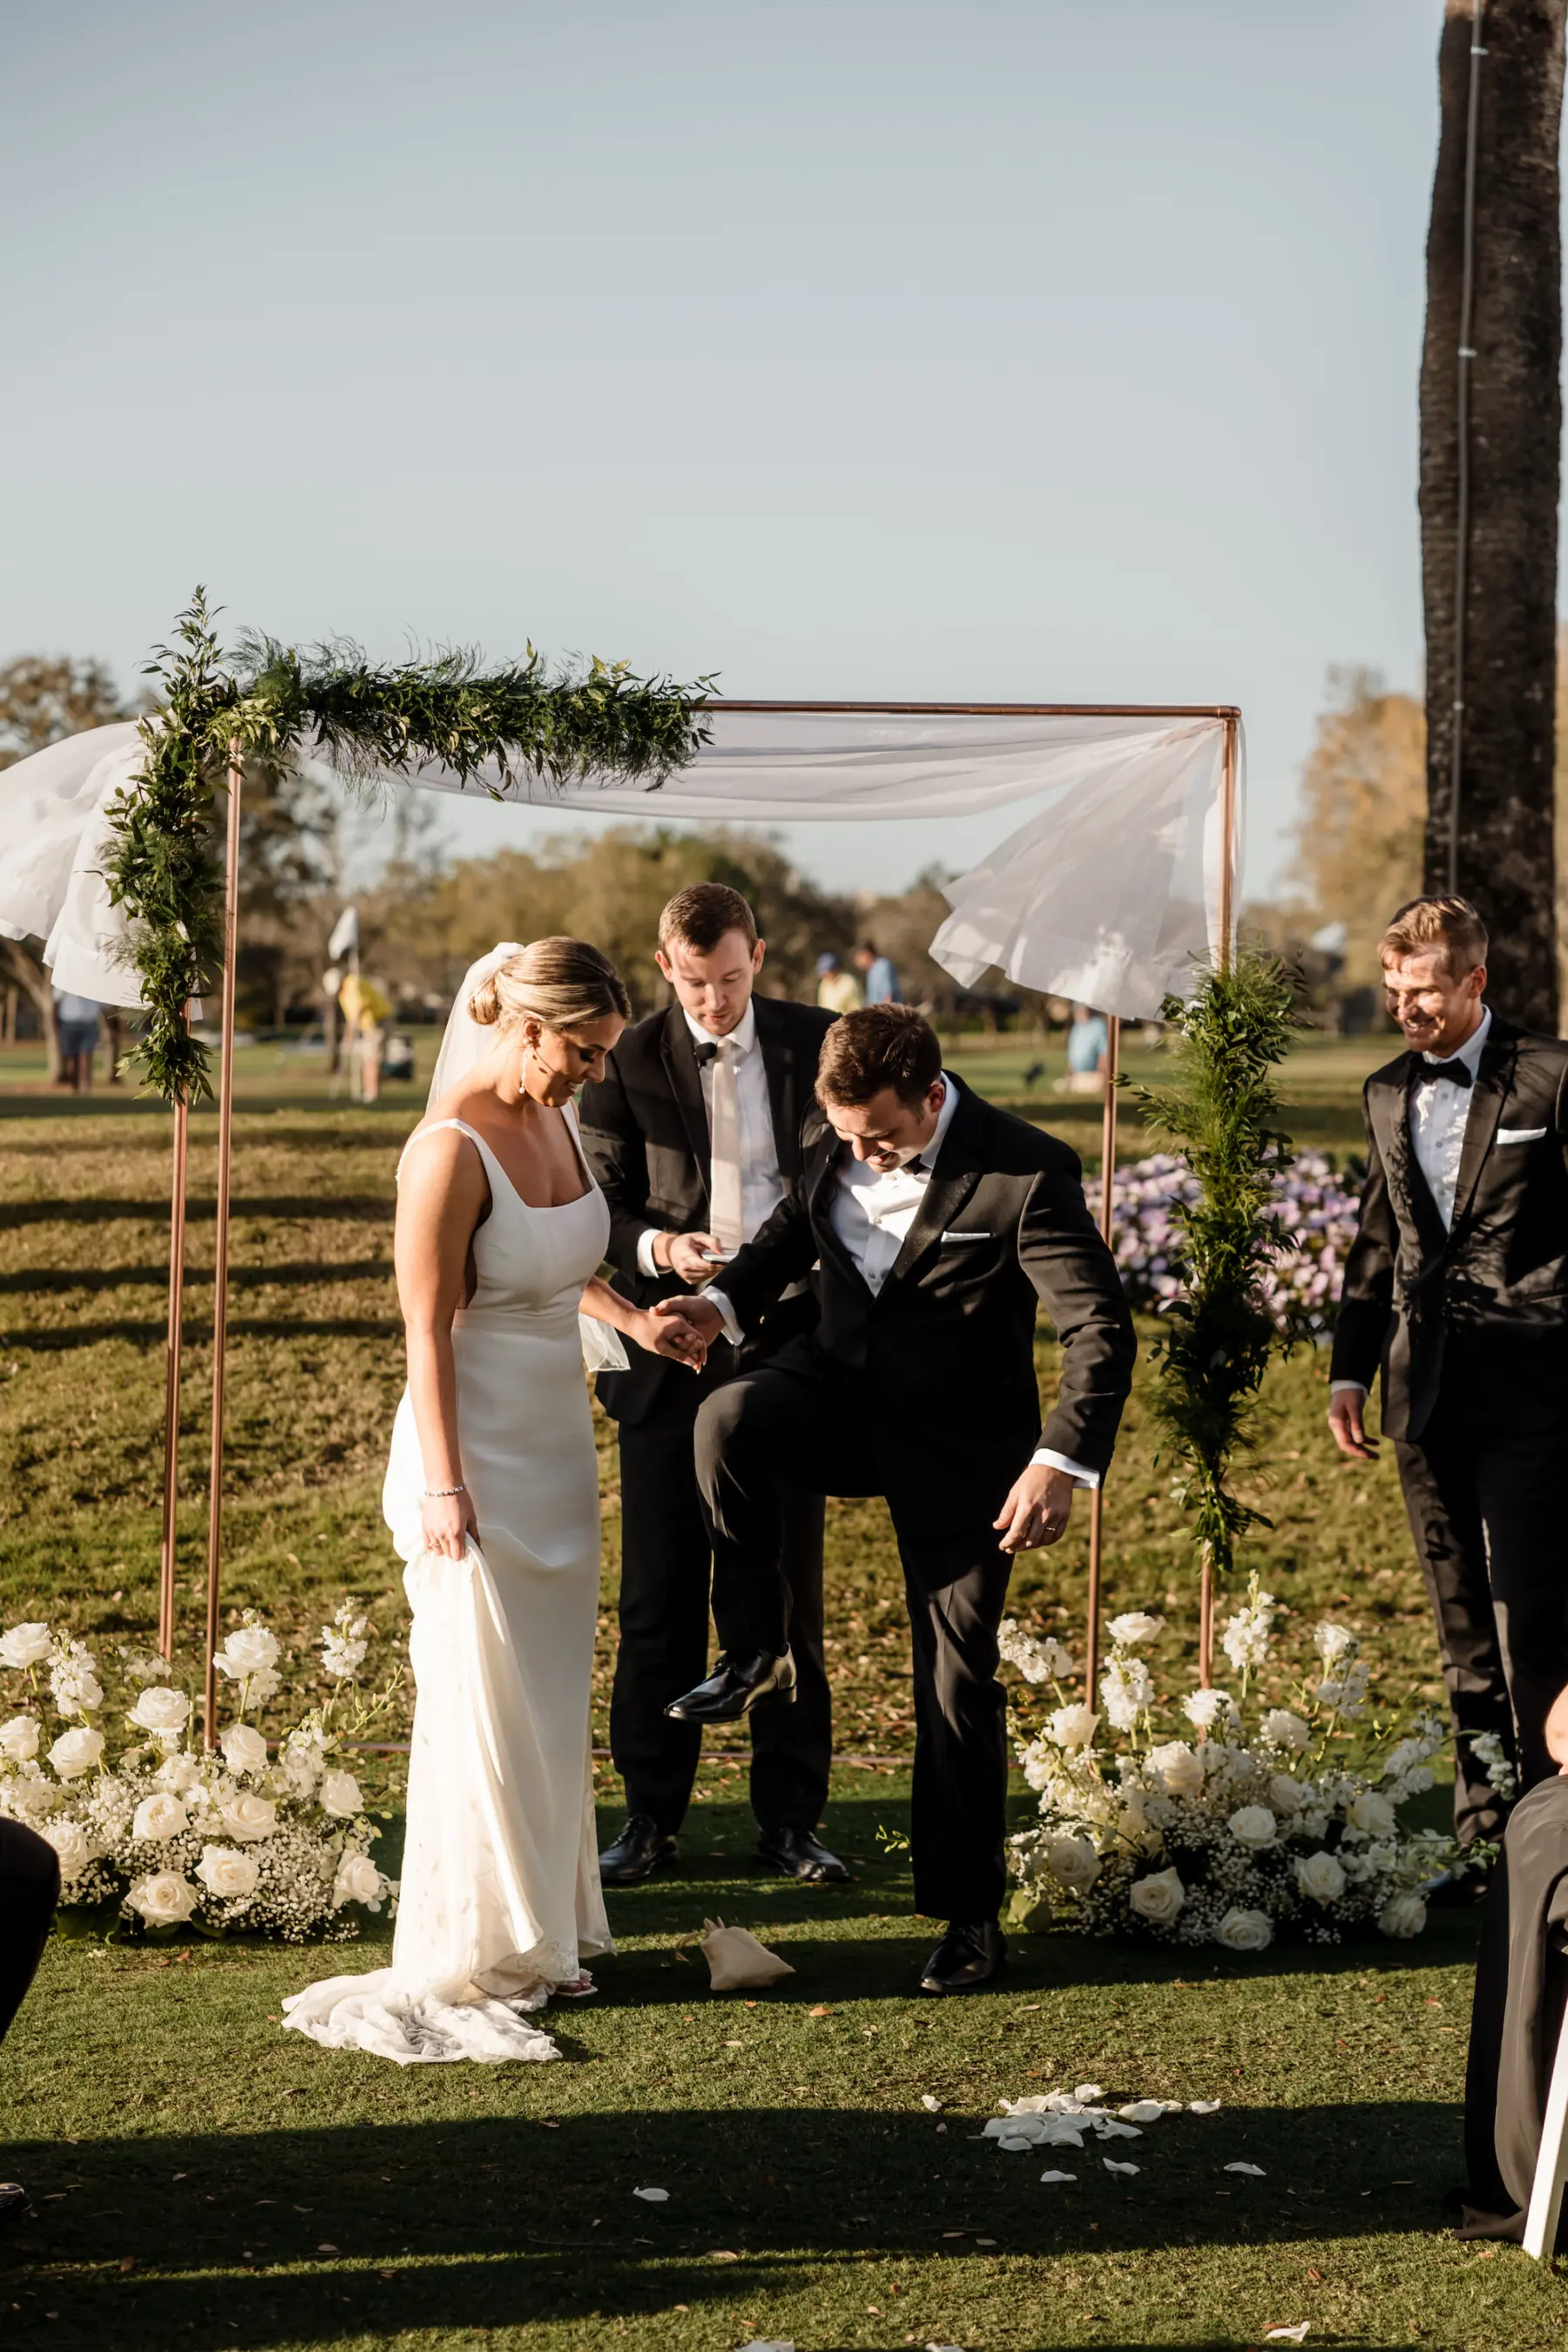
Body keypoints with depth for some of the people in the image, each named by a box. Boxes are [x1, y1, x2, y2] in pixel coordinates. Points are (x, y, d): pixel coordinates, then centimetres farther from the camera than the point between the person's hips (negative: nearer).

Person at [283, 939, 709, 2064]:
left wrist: (632, 1317, 8)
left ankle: (541, 1931, 26)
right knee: (482, 1705, 0)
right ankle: (468, 1959, 11)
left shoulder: (557, 1116, 4)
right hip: (480, 1446, -8)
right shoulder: (450, 1149, -20)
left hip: (560, 1439, 8)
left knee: (552, 1699, 14)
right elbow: (428, 1330, -18)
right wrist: (444, 1489, -19)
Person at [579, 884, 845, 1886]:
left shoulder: (818, 1043, 3)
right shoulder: (630, 1062, 0)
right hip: (670, 1347, 0)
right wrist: (659, 1246, -20)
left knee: (789, 1592, 6)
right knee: (659, 1595, 4)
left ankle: (791, 1816, 16)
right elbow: (601, 1206, 1)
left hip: (789, 1342, 1)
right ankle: (652, 1815, 15)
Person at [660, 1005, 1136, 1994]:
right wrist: (728, 1302, -3)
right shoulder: (836, 1138, -5)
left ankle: (970, 1913, 15)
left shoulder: (1027, 1172, -21)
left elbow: (1101, 1328, -20)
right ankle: (756, 1653, -8)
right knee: (727, 1419, -29)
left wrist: (1064, 1460, -32)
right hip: (843, 1389, 4)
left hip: (959, 1444, -4)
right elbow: (797, 1225, 16)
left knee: (958, 1681, 1)